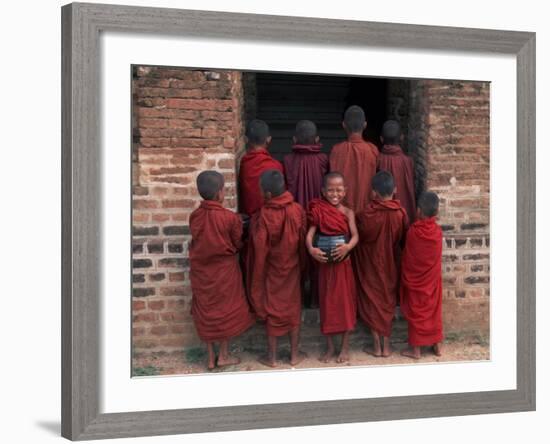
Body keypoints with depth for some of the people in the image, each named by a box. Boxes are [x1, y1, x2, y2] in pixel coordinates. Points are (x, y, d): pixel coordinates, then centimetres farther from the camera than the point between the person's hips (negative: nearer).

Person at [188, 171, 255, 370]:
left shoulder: (195, 217, -9)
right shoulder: (230, 218, -19)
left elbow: (196, 242, 3)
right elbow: (238, 244, -6)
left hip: (201, 271, 3)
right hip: (224, 270, -3)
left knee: (206, 312, 14)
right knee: (226, 310, 13)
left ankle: (211, 358, 21)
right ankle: (223, 356, 20)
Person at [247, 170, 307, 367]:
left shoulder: (263, 216, -23)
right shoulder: (297, 210, -13)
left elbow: (260, 250, -17)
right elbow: (303, 242, -3)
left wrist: (257, 276, -6)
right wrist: (301, 264, 12)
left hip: (271, 271, -3)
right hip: (292, 269, 3)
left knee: (272, 311, 11)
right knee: (293, 310, 16)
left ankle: (272, 357, 22)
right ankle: (294, 354, 25)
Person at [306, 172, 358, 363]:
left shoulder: (348, 213, -3)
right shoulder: (318, 211, -4)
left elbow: (355, 235, -14)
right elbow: (310, 234, -13)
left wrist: (348, 247, -35)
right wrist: (311, 249, -33)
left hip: (343, 264, 0)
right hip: (325, 264, 0)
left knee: (345, 303, 6)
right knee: (327, 304, 8)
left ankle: (345, 347, 18)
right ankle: (330, 347, 21)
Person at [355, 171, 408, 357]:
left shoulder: (366, 214, -20)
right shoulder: (400, 213, -12)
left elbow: (359, 236, -5)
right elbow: (403, 239, -1)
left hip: (371, 265, -2)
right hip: (391, 265, 2)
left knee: (372, 302, 11)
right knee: (388, 302, 14)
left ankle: (377, 345, 13)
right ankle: (386, 345, 17)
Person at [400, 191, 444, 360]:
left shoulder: (412, 231, -19)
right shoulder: (438, 231, -10)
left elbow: (407, 255, -5)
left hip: (414, 280, -3)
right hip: (432, 280, 3)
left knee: (416, 312, 6)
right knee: (434, 311, 15)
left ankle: (415, 349, 13)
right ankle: (437, 345, 24)